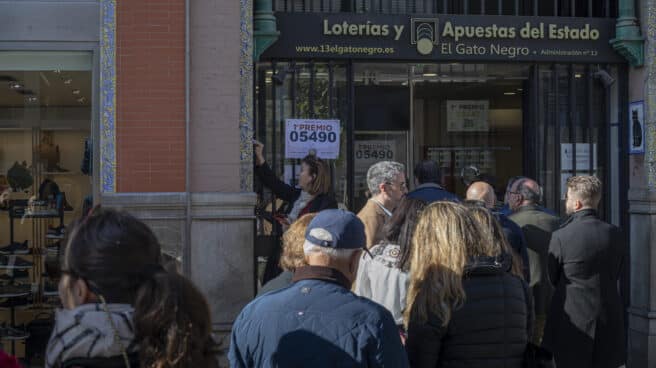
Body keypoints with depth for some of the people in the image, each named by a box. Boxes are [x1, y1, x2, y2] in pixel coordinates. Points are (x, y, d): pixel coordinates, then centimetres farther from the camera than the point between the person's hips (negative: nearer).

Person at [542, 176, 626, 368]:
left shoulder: (561, 237, -14)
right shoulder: (615, 234, 0)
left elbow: (552, 279, -1)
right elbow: (616, 276, 7)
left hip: (574, 326, -4)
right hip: (609, 325, 4)